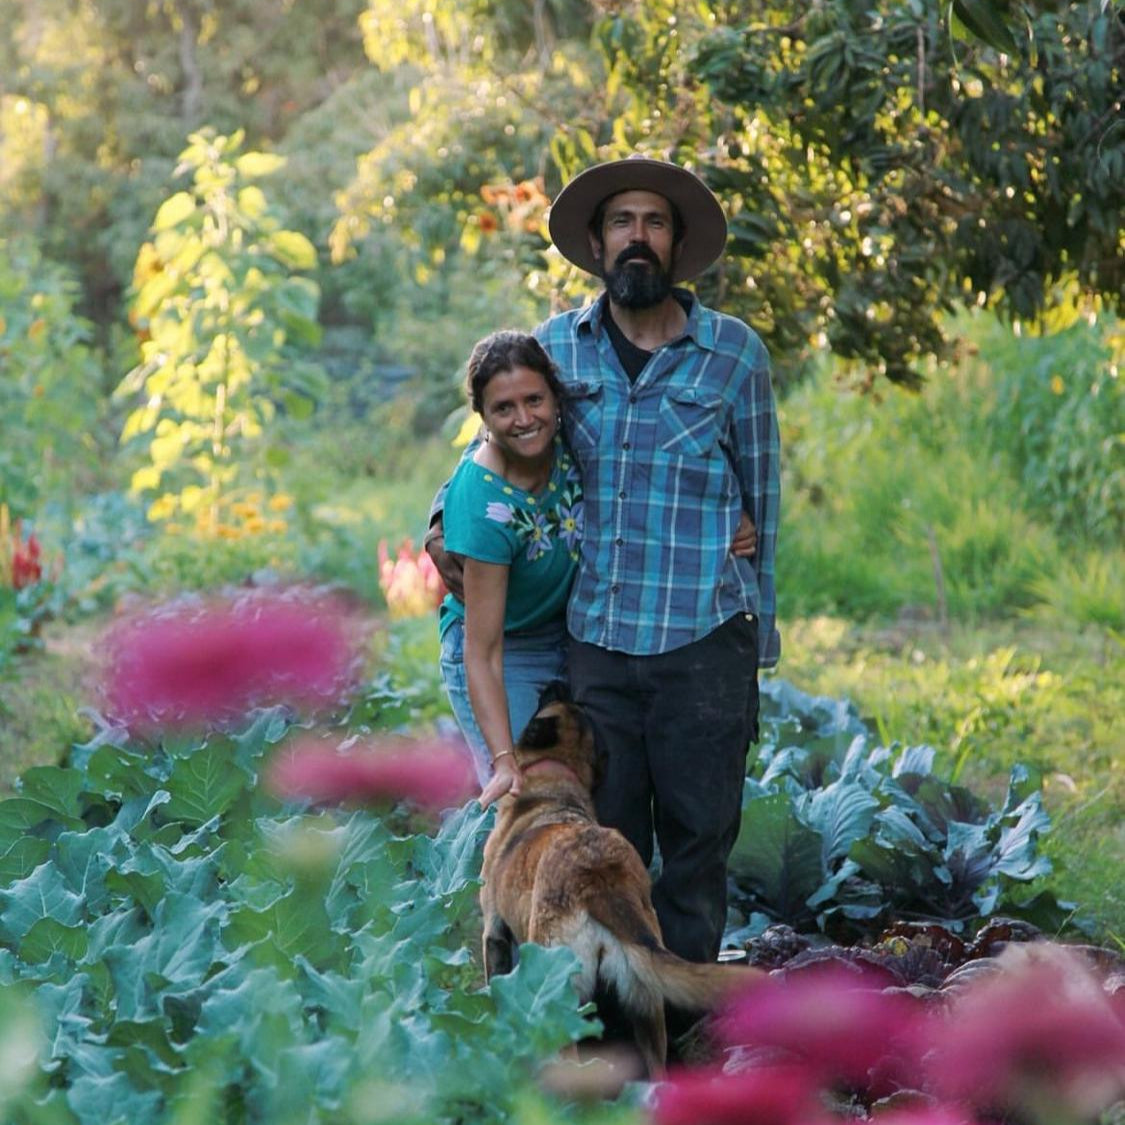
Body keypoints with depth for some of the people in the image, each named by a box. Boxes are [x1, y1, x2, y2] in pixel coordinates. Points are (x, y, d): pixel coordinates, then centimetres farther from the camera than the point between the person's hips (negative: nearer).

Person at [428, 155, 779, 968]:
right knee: (607, 839, 5)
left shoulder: (733, 351, 2)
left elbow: (761, 493, 8)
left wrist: (758, 634, 8)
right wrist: (445, 520, 6)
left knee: (699, 833, 3)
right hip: (598, 635, 2)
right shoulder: (559, 346, 7)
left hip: (706, 637, -2)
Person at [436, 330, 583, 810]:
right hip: (505, 654, -6)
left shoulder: (565, 434, -19)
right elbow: (482, 653, -30)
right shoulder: (485, 505, -33)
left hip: (570, 637, 6)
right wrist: (504, 761, -38)